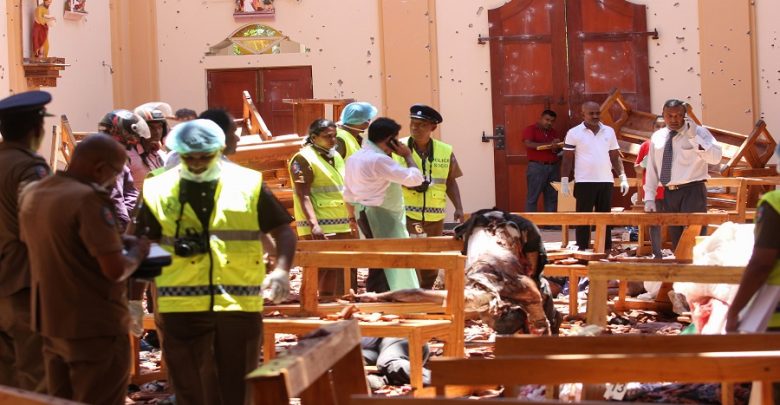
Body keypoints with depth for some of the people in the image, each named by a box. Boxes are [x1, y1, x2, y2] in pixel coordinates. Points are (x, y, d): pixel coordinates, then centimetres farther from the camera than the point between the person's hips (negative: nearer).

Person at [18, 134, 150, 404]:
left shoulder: (31, 195, 5)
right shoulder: (88, 199, -20)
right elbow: (115, 270, -23)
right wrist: (138, 251, -4)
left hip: (50, 324, 8)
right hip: (94, 328, -8)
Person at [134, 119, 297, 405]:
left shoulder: (248, 185, 0)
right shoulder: (159, 190, 2)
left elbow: (283, 231, 4)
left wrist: (281, 270, -14)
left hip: (239, 304, -1)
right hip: (181, 306, 1)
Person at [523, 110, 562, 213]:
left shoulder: (554, 132, 16)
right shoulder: (530, 129, -2)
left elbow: (559, 148, 14)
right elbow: (529, 144, -18)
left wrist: (556, 148, -12)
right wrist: (549, 144, -22)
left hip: (554, 167, 6)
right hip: (537, 167, -6)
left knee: (552, 197, 7)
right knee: (532, 197, -3)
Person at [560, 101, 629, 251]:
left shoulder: (609, 132, 10)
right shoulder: (574, 133, -1)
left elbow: (615, 157, 14)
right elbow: (567, 159, 0)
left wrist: (623, 178, 6)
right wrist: (564, 181, -6)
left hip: (606, 182, 4)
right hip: (584, 182, -3)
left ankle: (607, 250, 11)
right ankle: (582, 250, 3)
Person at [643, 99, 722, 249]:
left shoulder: (698, 132, -3)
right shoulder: (657, 137, 11)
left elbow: (716, 158, -17)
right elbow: (651, 169, 15)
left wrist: (694, 137, -24)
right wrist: (649, 198, 10)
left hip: (692, 192, -5)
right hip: (669, 194, 5)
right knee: (676, 242, 10)